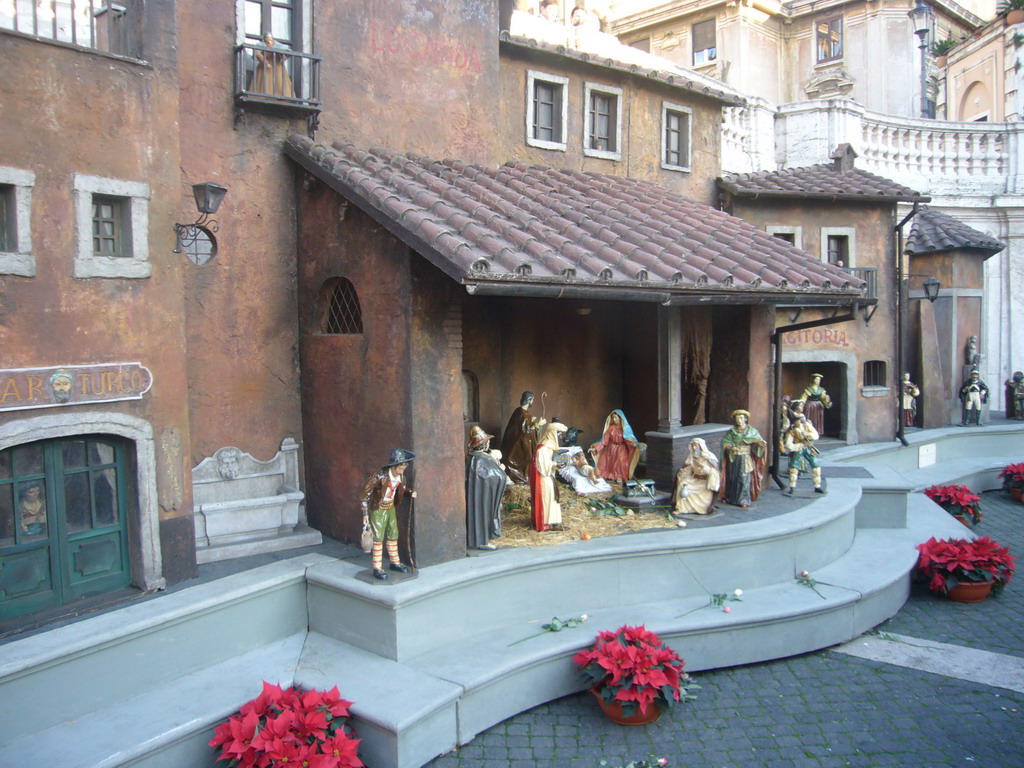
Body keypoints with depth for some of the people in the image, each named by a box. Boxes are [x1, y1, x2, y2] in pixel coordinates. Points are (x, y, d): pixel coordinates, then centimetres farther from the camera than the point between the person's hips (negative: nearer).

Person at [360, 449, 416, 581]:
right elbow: (365, 493, -21)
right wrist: (365, 513, -18)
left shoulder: (401, 477, -8)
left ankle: (395, 562, 30)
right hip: (377, 509, -6)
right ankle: (377, 568, 5)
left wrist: (411, 492, -9)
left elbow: (404, 488, 14)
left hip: (391, 508, 6)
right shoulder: (380, 477, -27)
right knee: (378, 538, -3)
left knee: (393, 536, 15)